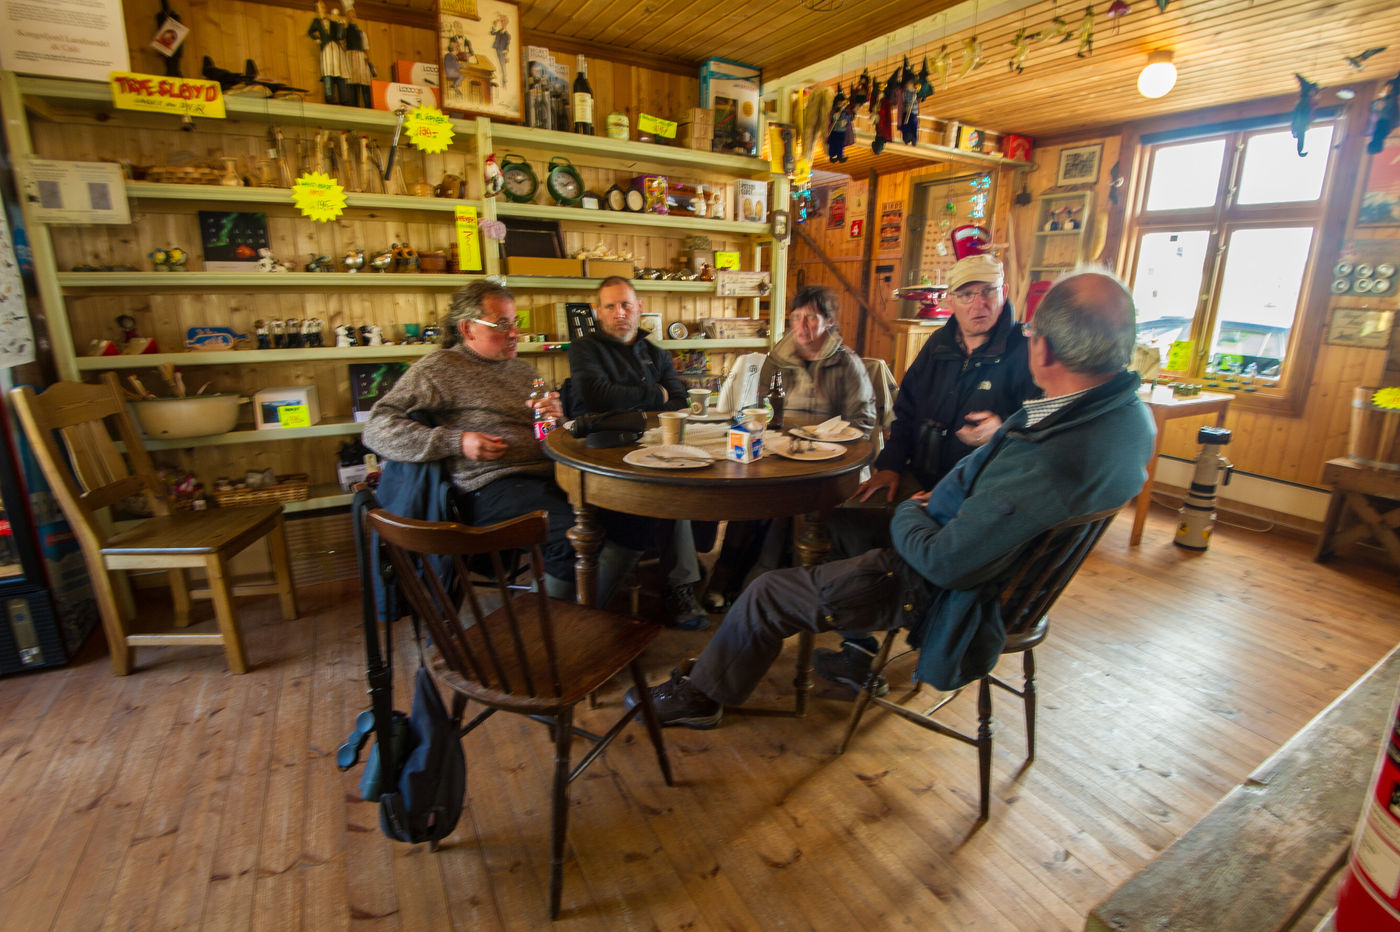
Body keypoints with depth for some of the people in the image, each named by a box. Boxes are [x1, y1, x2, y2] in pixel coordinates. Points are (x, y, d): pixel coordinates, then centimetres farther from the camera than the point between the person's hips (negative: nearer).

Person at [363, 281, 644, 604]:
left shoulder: (521, 368, 25)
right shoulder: (438, 369, 5)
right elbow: (377, 429, -2)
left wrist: (556, 417, 6)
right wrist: (456, 441, -12)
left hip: (550, 474, 7)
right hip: (494, 485, -6)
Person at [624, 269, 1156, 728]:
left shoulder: (1042, 464, -38)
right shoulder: (1132, 414, -7)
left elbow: (945, 562, -27)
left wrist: (909, 514, -9)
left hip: (939, 590, -9)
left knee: (766, 596, 1)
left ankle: (699, 697, 26)